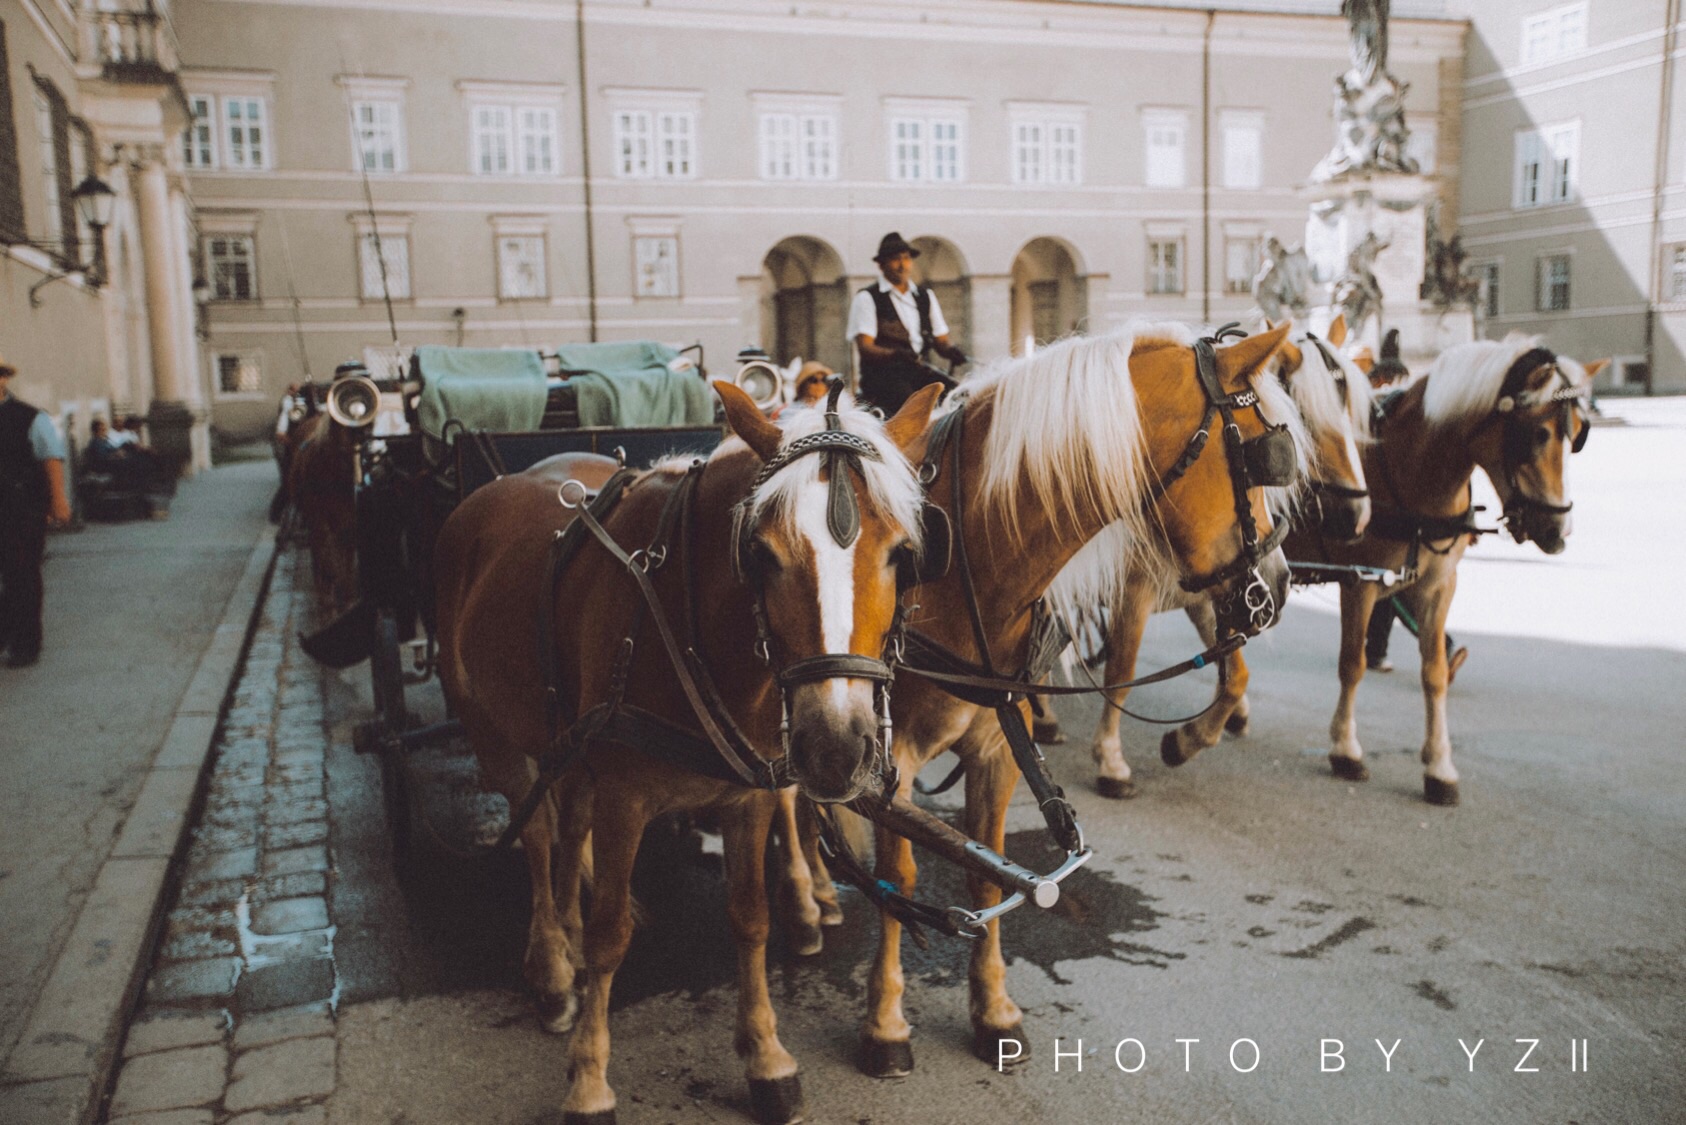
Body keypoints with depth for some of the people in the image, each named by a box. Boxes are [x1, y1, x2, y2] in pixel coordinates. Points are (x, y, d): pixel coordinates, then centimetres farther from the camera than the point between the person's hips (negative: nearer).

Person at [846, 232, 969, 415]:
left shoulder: (926, 296, 20)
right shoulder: (867, 298, 3)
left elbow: (941, 341, 18)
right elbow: (865, 347, -7)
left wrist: (950, 351, -7)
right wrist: (896, 354, -26)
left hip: (920, 370, 5)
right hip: (881, 374, -5)